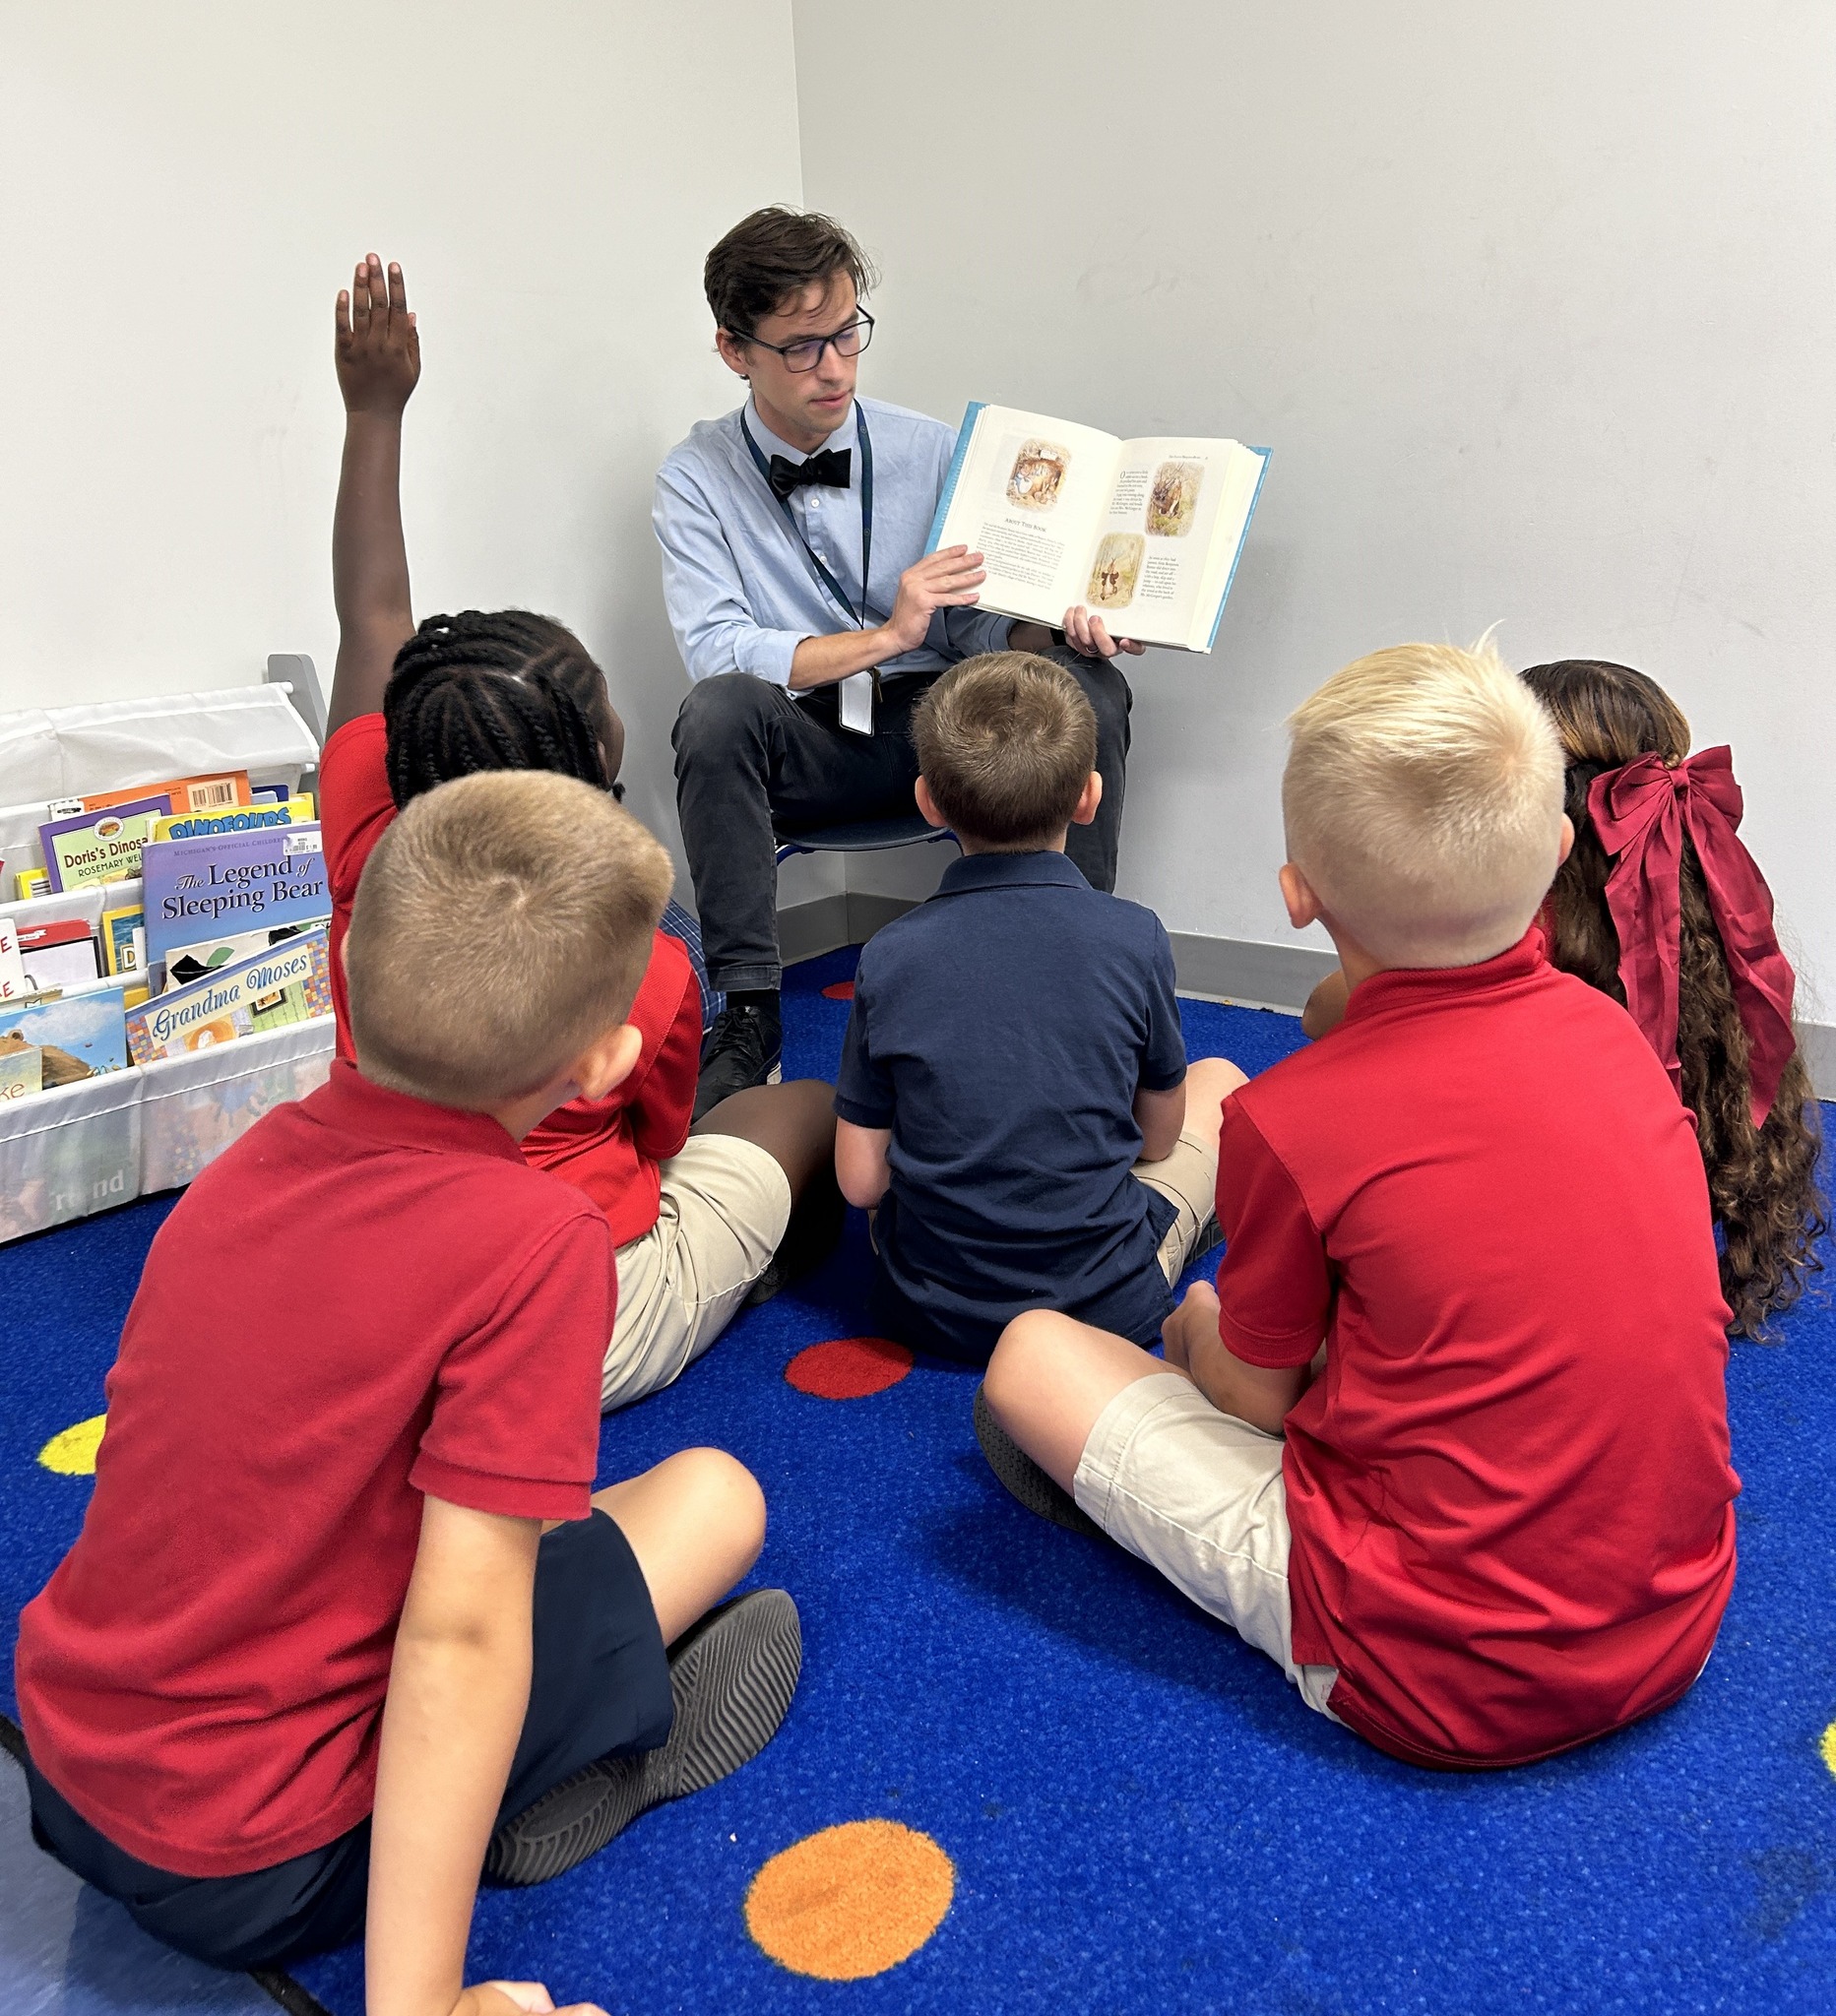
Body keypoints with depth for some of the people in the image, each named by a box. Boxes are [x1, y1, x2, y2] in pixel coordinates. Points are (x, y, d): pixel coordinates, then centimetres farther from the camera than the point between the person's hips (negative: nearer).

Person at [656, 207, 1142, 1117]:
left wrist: (1057, 629, -19)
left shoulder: (930, 451, 4)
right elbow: (716, 651, -13)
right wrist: (885, 638, -22)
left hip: (936, 730, 2)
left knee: (1089, 690, -23)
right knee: (717, 709, -35)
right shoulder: (696, 477, -1)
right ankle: (748, 1014, -28)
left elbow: (978, 624, 4)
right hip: (801, 749, -2)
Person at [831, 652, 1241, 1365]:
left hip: (930, 1311, 1)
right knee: (1219, 1078, 22)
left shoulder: (888, 958, -13)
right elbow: (1158, 1136, 0)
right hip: (1111, 1306, -1)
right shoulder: (1134, 938, -14)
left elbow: (860, 1181, -8)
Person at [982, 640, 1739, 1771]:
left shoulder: (1292, 1122, -22)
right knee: (1209, 1316, 21)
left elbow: (1258, 1393, -7)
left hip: (1446, 1684, -6)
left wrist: (1203, 1329, 16)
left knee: (1033, 1351, -1)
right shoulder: (1609, 1028, -4)